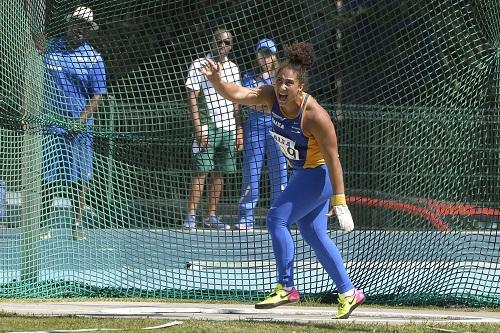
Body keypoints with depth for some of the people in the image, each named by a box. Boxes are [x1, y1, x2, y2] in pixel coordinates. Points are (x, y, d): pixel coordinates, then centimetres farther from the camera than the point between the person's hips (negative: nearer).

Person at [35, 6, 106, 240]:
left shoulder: (93, 59, 3)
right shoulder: (51, 48, 7)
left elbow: (97, 96, 0)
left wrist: (81, 120, -14)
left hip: (79, 127, 0)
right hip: (51, 124, 0)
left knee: (78, 179, 1)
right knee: (49, 177, -3)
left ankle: (77, 224, 10)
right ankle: (43, 224, 4)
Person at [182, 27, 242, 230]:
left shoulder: (233, 69, 14)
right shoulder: (199, 65, -1)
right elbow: (192, 98, -5)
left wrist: (239, 130, 12)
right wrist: (198, 127, -13)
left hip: (229, 128, 5)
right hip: (207, 128, -5)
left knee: (220, 173, 6)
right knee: (201, 171, -9)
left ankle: (211, 216, 11)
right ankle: (191, 216, -10)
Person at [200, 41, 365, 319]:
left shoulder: (314, 115, -30)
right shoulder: (272, 97, -12)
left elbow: (333, 160, -26)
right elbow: (237, 95, -20)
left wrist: (340, 204, -26)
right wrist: (216, 81, -42)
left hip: (319, 175, -8)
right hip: (302, 173, 8)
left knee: (277, 218, -14)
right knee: (314, 235, 12)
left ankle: (286, 288, -6)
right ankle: (348, 293, 22)